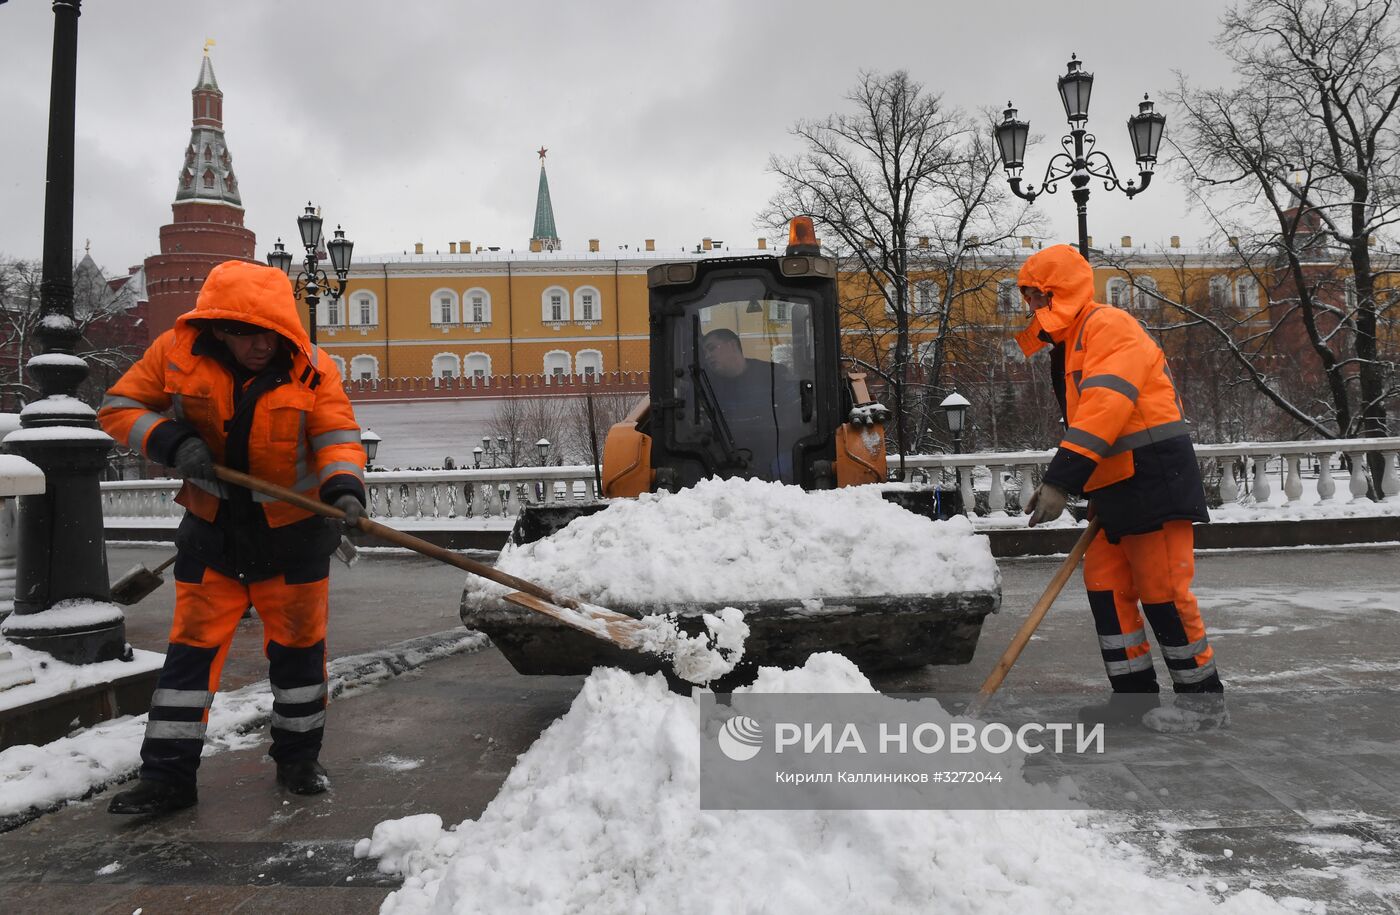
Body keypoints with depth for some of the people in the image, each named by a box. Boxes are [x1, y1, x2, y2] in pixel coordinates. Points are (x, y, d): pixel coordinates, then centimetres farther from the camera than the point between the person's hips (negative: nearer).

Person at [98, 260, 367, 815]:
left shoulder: (312, 369, -13)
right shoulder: (176, 354, -10)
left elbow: (337, 436, -16)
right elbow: (118, 407, -2)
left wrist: (343, 488, -36)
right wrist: (171, 441, -20)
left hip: (293, 536, 0)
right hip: (211, 531, 1)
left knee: (298, 646, 10)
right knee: (192, 648, 6)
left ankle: (298, 758, 28)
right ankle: (167, 777, 16)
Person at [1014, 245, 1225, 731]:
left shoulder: (1108, 325, -13)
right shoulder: (1073, 344, 19)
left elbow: (1105, 408, -26)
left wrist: (1061, 479, -31)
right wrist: (1061, 481, 16)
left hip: (1155, 478, -10)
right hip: (1120, 489, 10)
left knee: (1162, 590, -4)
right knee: (1106, 584, 9)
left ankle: (1203, 698, 10)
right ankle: (1135, 691, 17)